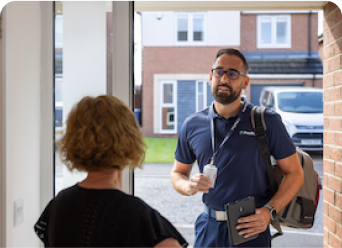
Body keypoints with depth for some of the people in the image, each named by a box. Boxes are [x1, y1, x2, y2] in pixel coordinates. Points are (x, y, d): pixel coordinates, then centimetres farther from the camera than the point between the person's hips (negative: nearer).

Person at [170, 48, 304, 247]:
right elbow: (177, 172, 14)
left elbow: (295, 173, -2)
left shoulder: (267, 122, -5)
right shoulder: (192, 126, 4)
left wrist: (268, 210, -16)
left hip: (251, 230, -2)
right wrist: (188, 186, -9)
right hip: (208, 228, 3)